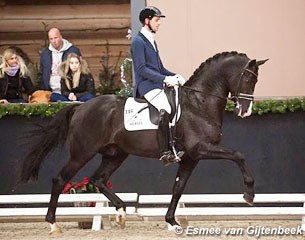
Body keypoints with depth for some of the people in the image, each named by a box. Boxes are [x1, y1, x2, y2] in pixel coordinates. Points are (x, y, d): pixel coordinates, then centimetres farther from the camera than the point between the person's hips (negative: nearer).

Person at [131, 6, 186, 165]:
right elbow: (142, 69, -17)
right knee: (165, 110, -29)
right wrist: (165, 79, -22)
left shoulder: (151, 41, 23)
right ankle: (165, 153, -33)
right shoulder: (138, 42, -7)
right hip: (147, 86, -10)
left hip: (157, 85, 10)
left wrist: (175, 77, 9)